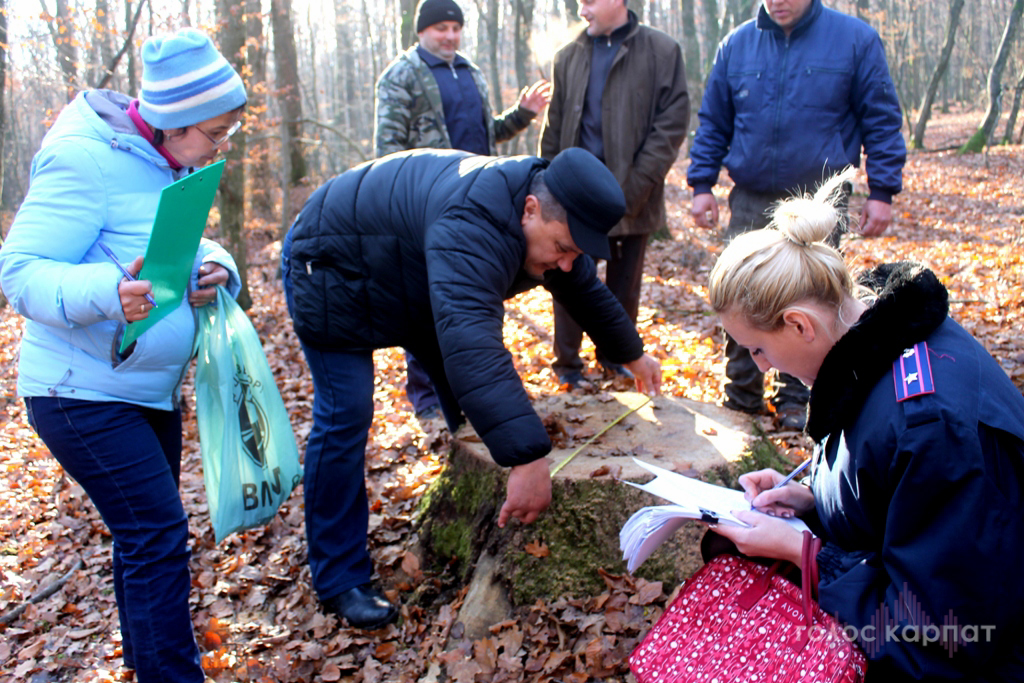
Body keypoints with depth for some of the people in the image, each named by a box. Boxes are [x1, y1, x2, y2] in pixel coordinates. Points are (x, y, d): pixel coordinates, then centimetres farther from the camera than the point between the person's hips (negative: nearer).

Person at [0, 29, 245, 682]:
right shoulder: (84, 159, -21)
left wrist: (216, 268, -11)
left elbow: (186, 246, 13)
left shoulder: (166, 161, 5)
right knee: (157, 535, -10)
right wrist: (107, 293, -42)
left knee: (147, 533, 18)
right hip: (83, 393, -9)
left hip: (149, 390, 9)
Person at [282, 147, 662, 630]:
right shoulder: (472, 229, -43)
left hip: (407, 281, 9)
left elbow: (585, 289, 8)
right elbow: (470, 342, -57)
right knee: (345, 418, -13)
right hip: (333, 274, -8)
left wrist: (631, 354, 18)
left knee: (466, 391, 8)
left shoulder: (548, 220, -11)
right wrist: (527, 457, -62)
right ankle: (339, 581, -1)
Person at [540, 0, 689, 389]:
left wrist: (634, 187, -13)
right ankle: (567, 364, 20)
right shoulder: (569, 56, 7)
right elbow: (554, 128, 9)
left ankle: (616, 357, 30)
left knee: (625, 284, 11)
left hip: (631, 196, -1)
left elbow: (672, 125, -7)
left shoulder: (663, 52, -2)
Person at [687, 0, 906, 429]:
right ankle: (741, 396, 21)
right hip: (751, 201, 2)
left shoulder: (856, 40, -2)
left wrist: (882, 191, -4)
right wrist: (701, 184, 4)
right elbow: (713, 121, 11)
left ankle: (795, 401, 21)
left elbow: (882, 120, 0)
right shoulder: (736, 45, 5)